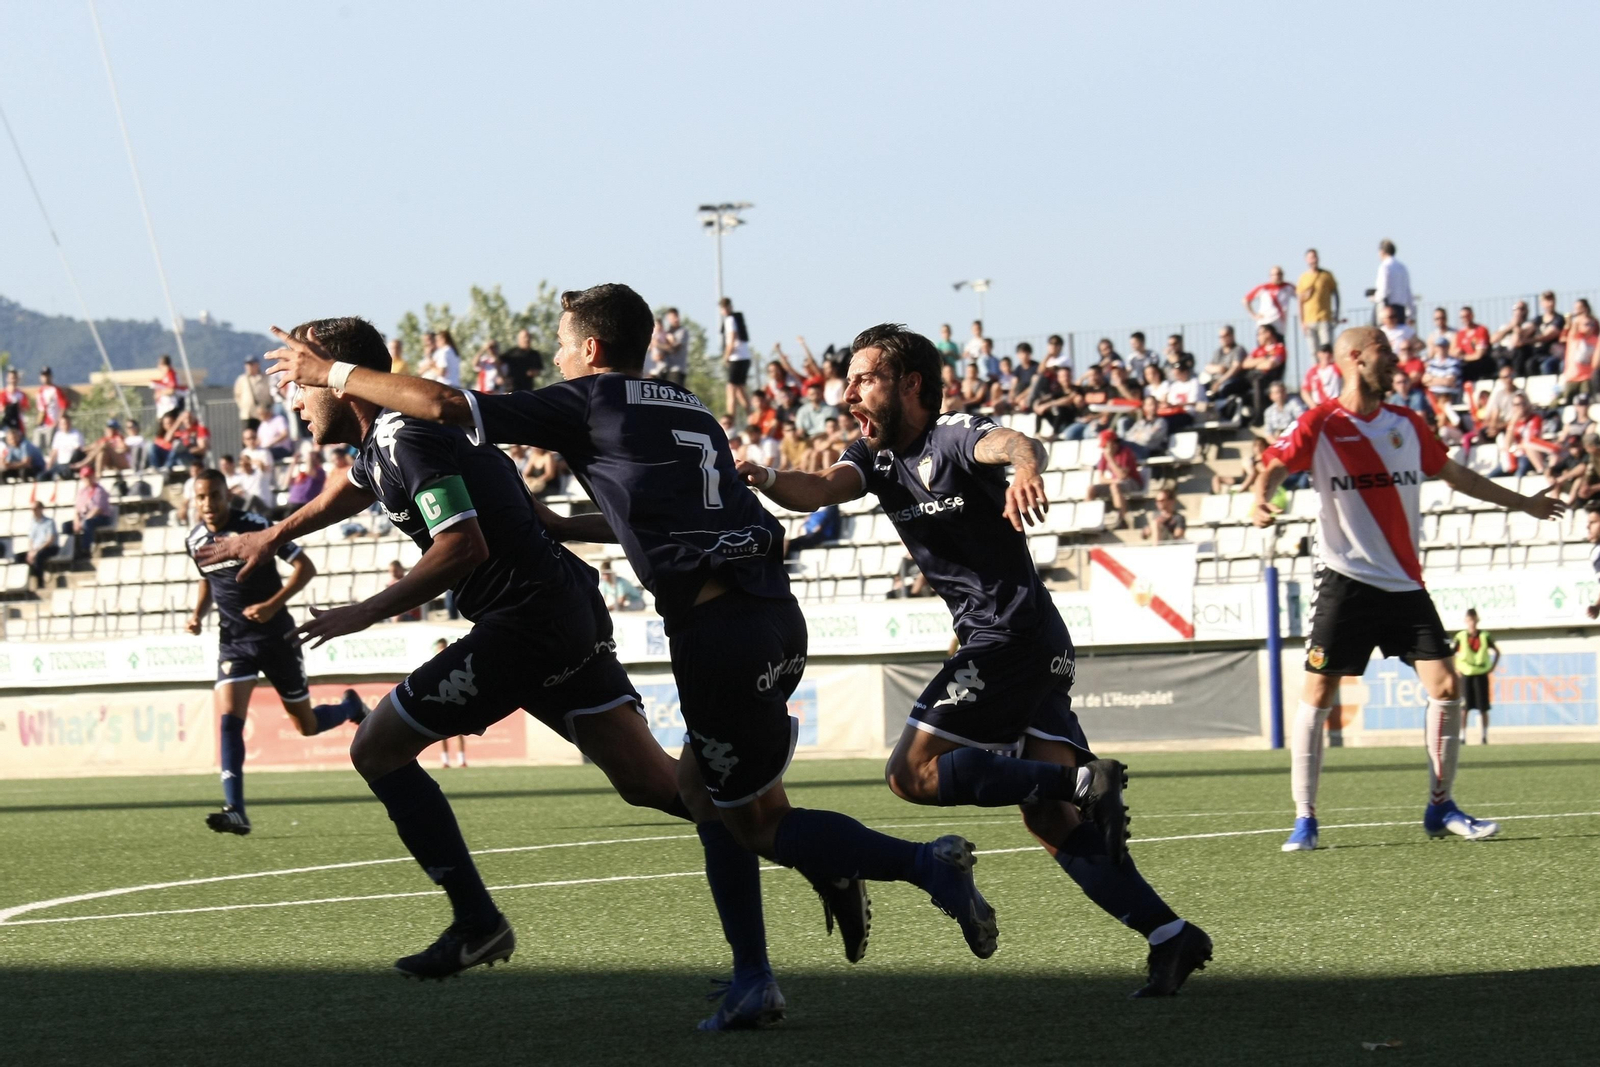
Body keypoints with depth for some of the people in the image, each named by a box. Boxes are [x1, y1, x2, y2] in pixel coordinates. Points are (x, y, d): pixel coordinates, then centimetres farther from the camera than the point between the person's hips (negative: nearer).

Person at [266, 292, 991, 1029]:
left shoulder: (588, 402, 3)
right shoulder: (689, 409, 24)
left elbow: (443, 406, 1)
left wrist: (330, 373, 11)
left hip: (717, 628, -7)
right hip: (775, 608, 7)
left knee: (756, 825, 4)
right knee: (702, 791, 19)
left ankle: (927, 863, -10)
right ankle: (753, 981, 12)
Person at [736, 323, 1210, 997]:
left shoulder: (952, 438, -10)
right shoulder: (876, 457, 14)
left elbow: (1014, 443, -32)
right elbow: (819, 489, -4)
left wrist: (1025, 468, -57)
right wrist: (767, 481, -27)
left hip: (1012, 634, -9)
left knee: (913, 773, -14)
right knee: (1048, 819, 0)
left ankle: (1082, 780, -18)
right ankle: (1170, 936, -5)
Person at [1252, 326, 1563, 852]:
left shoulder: (1407, 424, 13)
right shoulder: (1320, 424, -3)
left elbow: (1455, 474, 26)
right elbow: (1275, 467, -13)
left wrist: (1521, 502, 34)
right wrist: (1261, 499, -37)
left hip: (1404, 584, 5)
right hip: (1345, 582, -4)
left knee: (1446, 686, -4)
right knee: (1316, 696, -6)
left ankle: (1440, 807, 9)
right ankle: (1304, 819, 2)